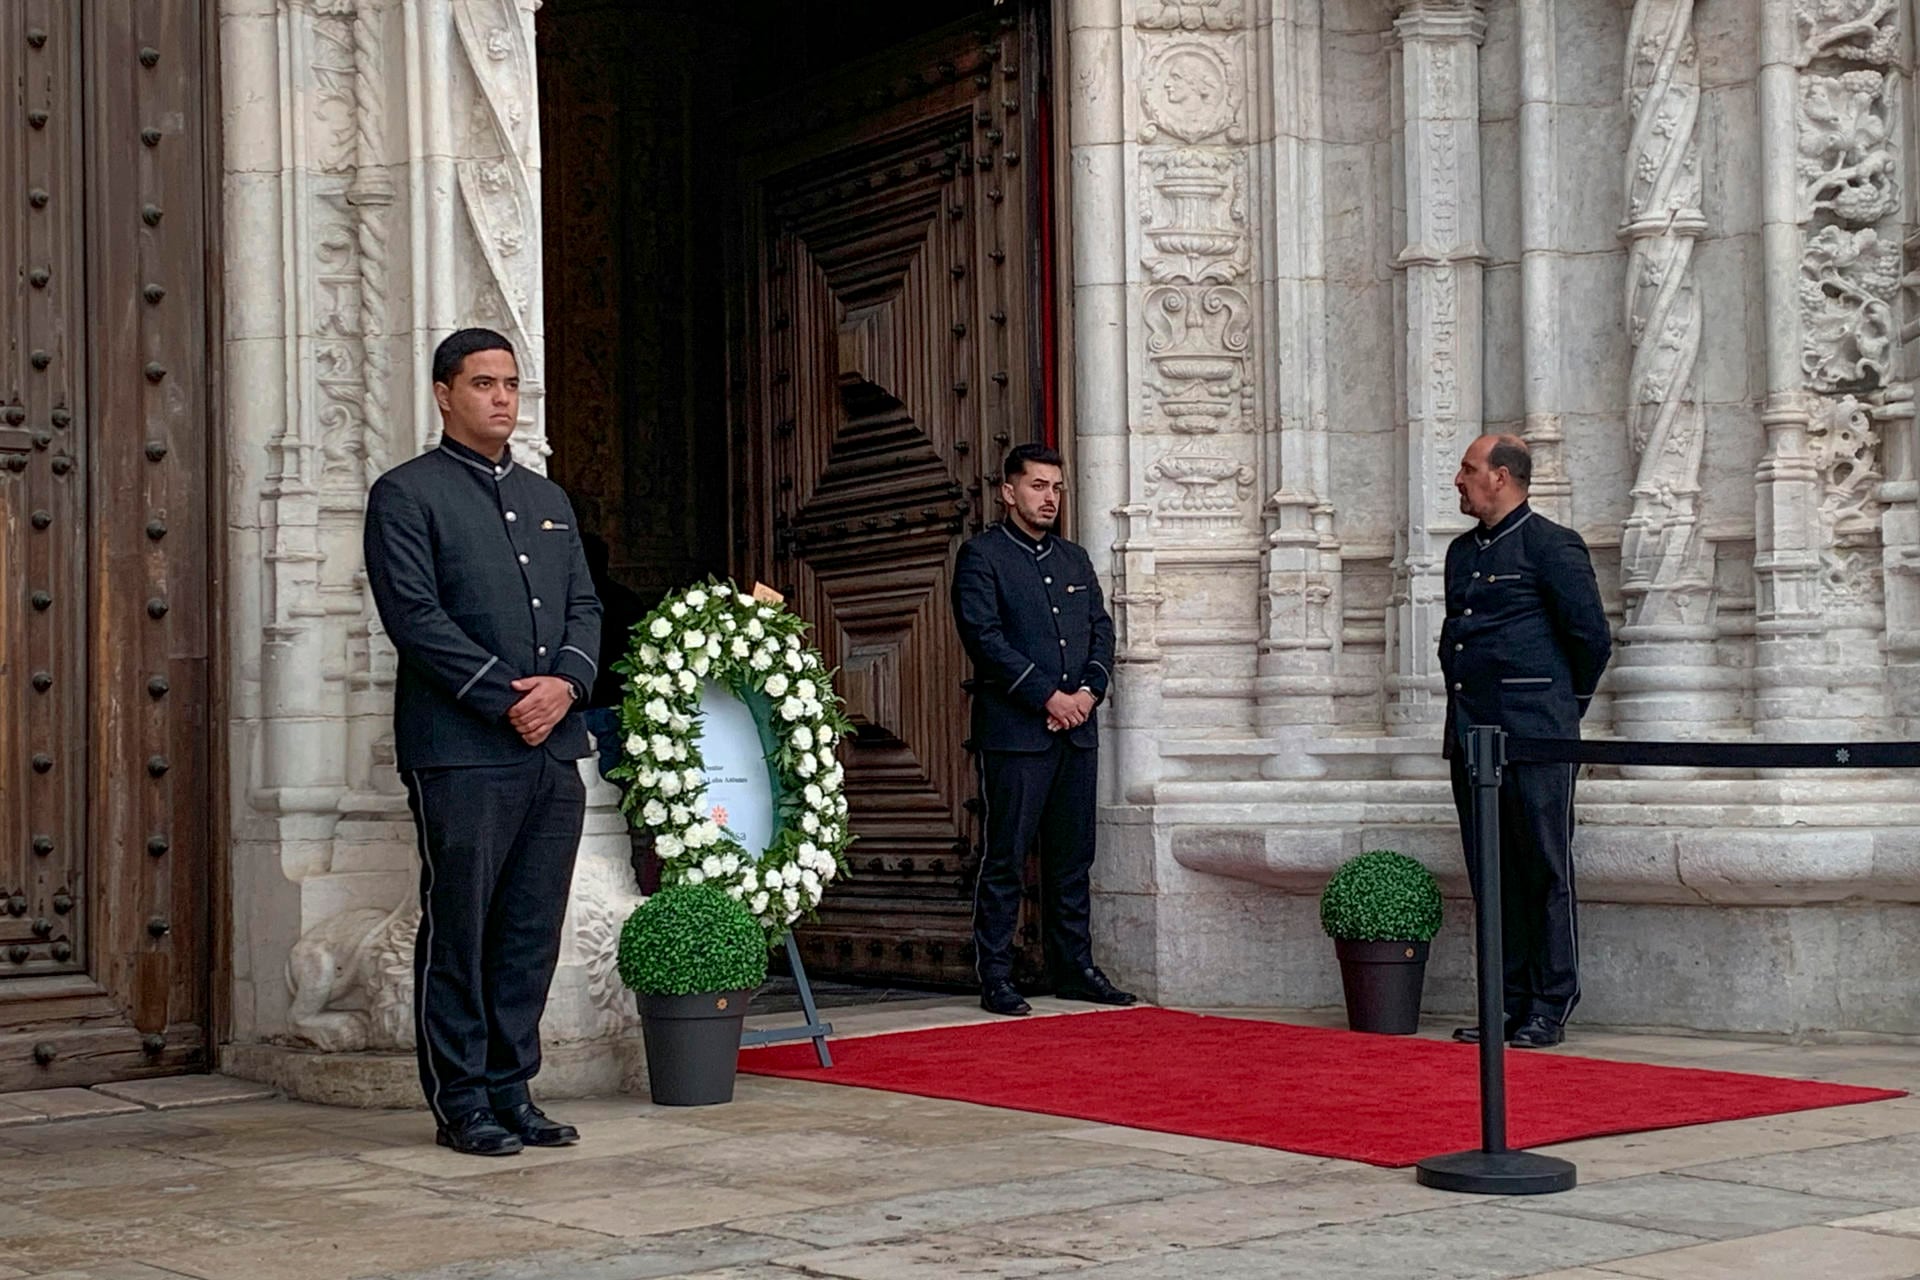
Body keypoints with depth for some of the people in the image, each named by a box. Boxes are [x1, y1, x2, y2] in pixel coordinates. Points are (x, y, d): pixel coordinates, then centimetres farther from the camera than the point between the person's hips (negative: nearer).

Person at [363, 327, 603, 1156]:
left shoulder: (548, 498, 21)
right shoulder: (407, 495, 1)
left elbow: (584, 607, 16)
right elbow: (415, 614, -9)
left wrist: (566, 682, -5)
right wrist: (505, 699, -14)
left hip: (554, 747, 6)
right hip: (460, 751, -6)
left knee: (533, 932, 7)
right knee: (459, 929, -1)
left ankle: (511, 1089, 15)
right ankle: (460, 1101, 7)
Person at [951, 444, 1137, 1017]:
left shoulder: (1075, 559, 19)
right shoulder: (981, 555, -1)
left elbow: (1101, 630, 15)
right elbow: (984, 636, -11)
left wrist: (1089, 690, -4)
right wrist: (1046, 696, -15)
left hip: (1077, 731, 6)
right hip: (1013, 731, -6)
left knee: (1073, 857, 9)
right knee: (1005, 858, -4)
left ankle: (1074, 968, 17)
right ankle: (995, 978, 0)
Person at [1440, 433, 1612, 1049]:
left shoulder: (1551, 545, -6)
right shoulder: (1462, 552, 17)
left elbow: (1593, 636, -4)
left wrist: (1565, 704, 5)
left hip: (1533, 736, -7)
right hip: (1470, 734, 8)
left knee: (1545, 870, -3)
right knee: (1491, 874, 9)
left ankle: (1550, 1008, 2)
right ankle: (1508, 1002, 15)